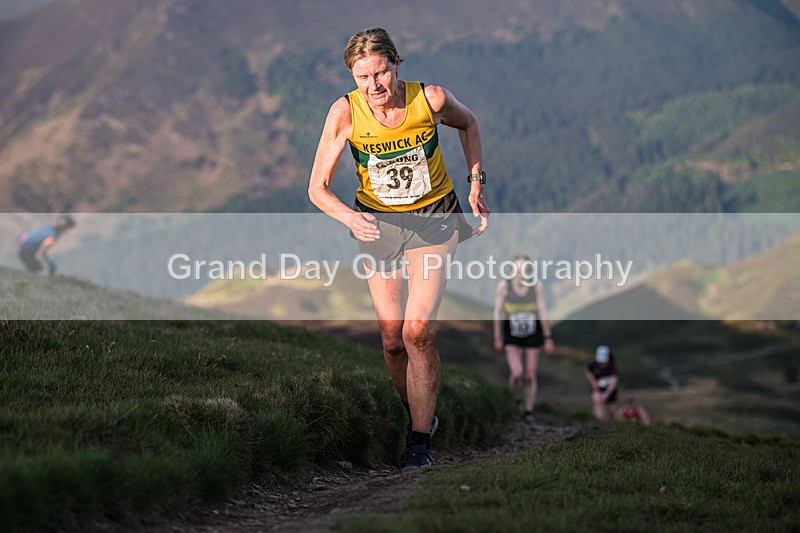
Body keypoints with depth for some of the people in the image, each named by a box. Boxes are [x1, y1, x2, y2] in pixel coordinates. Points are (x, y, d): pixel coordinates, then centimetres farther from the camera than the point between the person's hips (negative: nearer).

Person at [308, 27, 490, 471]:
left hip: (433, 217, -1)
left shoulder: (430, 98, -17)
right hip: (377, 222, 2)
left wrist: (476, 185, 2)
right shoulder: (345, 112, -18)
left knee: (418, 331, -18)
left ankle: (419, 441, -9)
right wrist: (350, 218, -35)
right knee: (393, 341, 2)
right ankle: (418, 413, 29)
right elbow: (317, 188, -16)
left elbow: (468, 124, 7)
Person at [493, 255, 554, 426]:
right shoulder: (504, 285, -19)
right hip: (512, 337, -1)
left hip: (533, 335, 1)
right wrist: (498, 338, -4)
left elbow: (543, 312, -11)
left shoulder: (536, 285, -16)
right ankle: (516, 398, 17)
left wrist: (548, 339, -9)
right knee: (516, 374, -16)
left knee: (530, 376, 4)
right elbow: (497, 312, -9)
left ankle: (528, 413, 21)